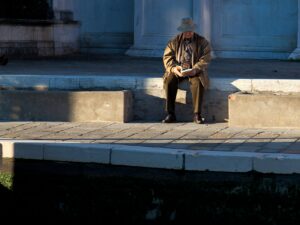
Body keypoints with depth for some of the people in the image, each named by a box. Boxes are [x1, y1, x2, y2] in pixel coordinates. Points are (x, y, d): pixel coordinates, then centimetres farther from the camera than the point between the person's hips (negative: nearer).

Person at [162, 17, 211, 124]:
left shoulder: (202, 42, 4)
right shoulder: (174, 41, 9)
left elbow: (205, 59, -5)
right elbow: (167, 57, 3)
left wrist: (195, 69, -23)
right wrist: (174, 68, -18)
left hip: (194, 71, -2)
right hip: (178, 70, 2)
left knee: (198, 82, -35)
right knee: (169, 81, -29)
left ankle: (197, 114, -28)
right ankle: (170, 114, -25)